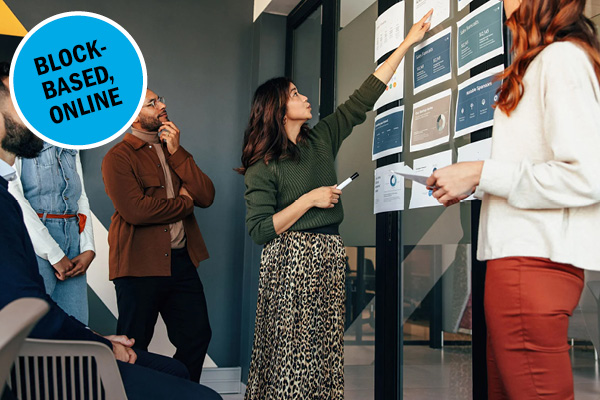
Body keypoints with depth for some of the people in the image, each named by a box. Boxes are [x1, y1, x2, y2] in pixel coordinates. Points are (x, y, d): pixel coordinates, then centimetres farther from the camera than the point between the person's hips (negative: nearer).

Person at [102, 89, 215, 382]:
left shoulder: (174, 153, 14)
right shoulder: (118, 157, -7)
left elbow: (206, 196, 1)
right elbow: (134, 210, -21)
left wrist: (176, 152, -7)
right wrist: (183, 202, -7)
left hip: (181, 261, 6)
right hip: (140, 266, -6)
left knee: (197, 336, 12)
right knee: (134, 349, 7)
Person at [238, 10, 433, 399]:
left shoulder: (322, 138, 10)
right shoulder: (262, 166, -6)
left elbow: (363, 98, 11)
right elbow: (260, 230, -12)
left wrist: (407, 43, 12)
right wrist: (309, 199, -14)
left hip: (328, 257, 6)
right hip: (289, 260, -5)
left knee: (323, 353, 6)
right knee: (290, 353, -3)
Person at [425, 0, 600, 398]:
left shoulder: (562, 57, -8)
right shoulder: (542, 63, 21)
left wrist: (480, 173, -13)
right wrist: (470, 186, 11)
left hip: (533, 261, -10)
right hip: (522, 256, 10)